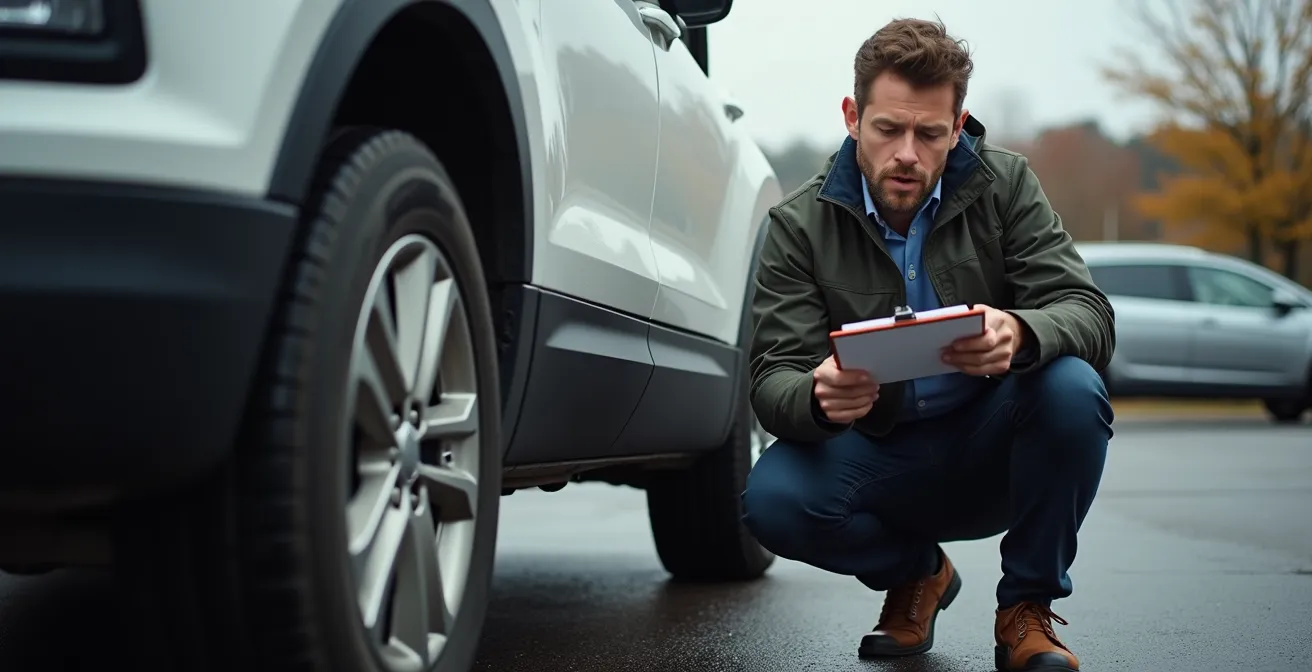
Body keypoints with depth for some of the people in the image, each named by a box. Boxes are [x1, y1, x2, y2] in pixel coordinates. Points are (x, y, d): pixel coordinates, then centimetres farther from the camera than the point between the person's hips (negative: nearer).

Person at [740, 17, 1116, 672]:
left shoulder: (1004, 185, -4)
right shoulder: (801, 225, -7)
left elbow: (1089, 315, -14)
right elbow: (773, 382, -13)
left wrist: (1020, 334, -39)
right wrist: (819, 397, -39)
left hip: (992, 451, 0)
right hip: (880, 460, 0)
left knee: (1071, 387, -30)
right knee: (772, 497, -29)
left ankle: (1026, 608, -8)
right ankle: (914, 572, 6)